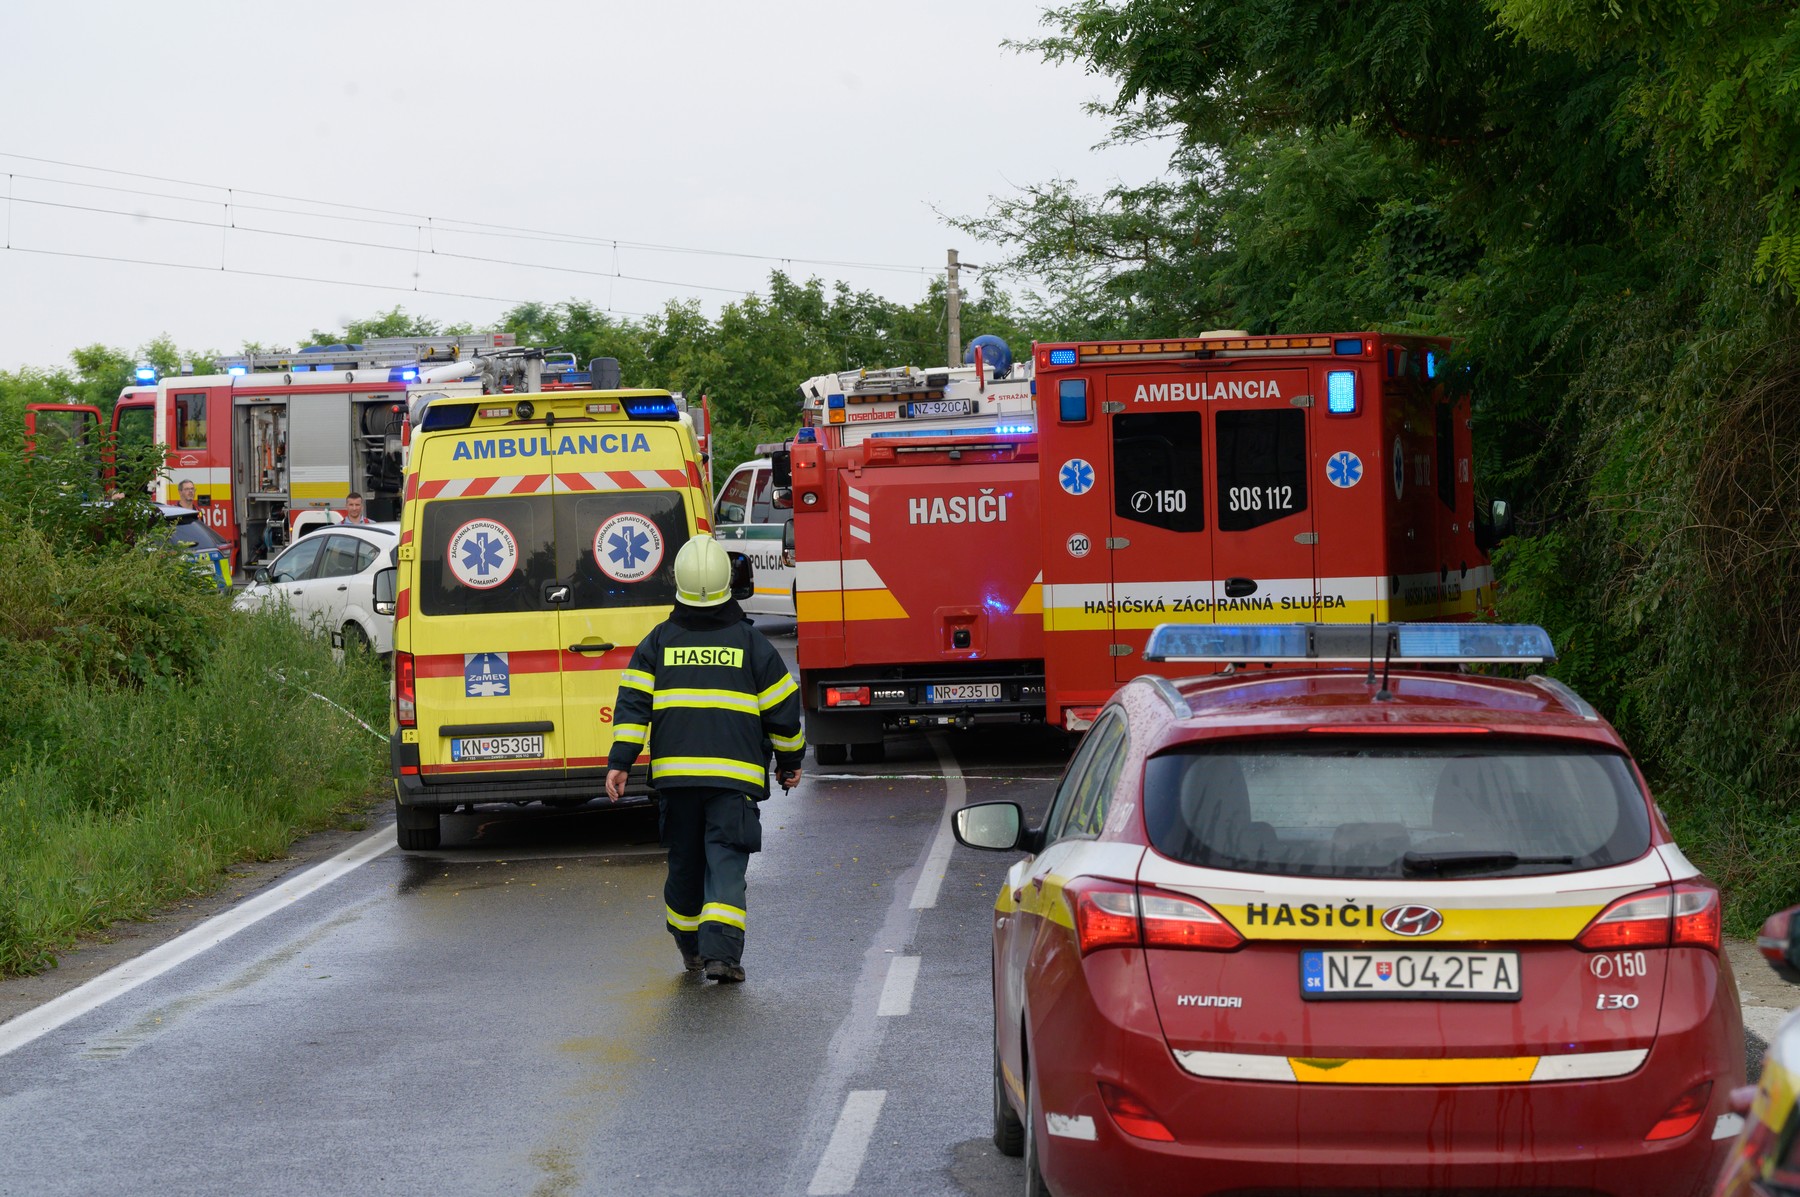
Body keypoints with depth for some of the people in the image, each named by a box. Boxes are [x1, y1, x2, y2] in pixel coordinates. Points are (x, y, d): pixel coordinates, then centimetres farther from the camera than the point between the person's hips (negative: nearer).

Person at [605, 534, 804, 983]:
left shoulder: (658, 642, 6)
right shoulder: (750, 643, 3)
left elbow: (632, 704, -1)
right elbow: (783, 708, 6)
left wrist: (620, 762, -3)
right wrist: (790, 761, 20)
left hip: (675, 772, 2)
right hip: (735, 776, -2)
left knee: (684, 860, 16)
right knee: (727, 861, -6)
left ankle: (690, 947, 30)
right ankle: (721, 951, -21)